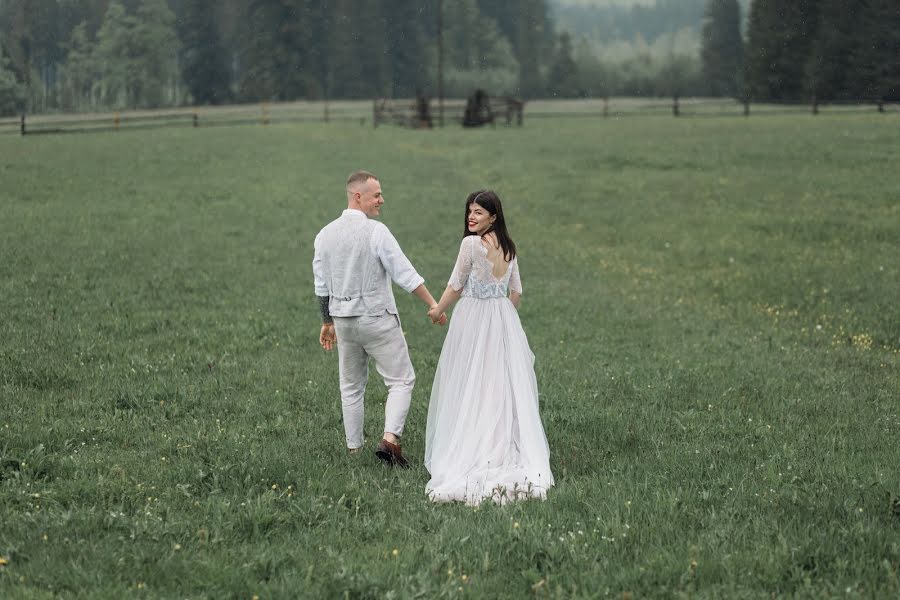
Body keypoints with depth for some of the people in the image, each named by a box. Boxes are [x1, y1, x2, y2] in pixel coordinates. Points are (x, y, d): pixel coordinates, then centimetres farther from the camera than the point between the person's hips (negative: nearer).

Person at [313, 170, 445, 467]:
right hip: (377, 317, -6)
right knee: (401, 379, 2)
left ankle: (353, 448, 17)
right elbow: (405, 274, -15)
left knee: (351, 386, 16)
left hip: (343, 319, 6)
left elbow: (322, 285, 10)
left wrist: (327, 322, 20)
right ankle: (390, 438, -15)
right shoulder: (376, 231, -14)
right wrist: (433, 304, -9)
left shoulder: (325, 234, 4)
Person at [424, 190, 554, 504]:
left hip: (472, 319, -6)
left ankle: (469, 455, 3)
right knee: (503, 386, 8)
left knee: (470, 388, 1)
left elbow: (456, 286, -8)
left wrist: (438, 309, 7)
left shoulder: (471, 243, -13)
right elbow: (516, 292, 10)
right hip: (503, 320, 6)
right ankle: (510, 452, 9)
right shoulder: (508, 247, 6)